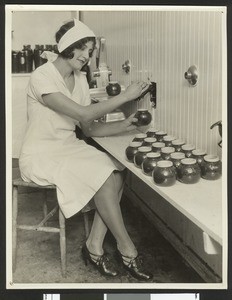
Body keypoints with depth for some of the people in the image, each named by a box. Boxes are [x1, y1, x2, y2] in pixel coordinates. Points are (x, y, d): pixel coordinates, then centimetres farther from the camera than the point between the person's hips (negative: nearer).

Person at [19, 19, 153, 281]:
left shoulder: (80, 80, 6)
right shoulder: (42, 77, -18)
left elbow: (89, 128, 5)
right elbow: (84, 114, -27)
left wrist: (124, 125, -8)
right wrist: (125, 96, -22)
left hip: (69, 148, 7)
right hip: (42, 155, -7)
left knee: (116, 173, -17)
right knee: (104, 178, -23)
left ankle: (95, 245, -7)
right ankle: (127, 250, -6)